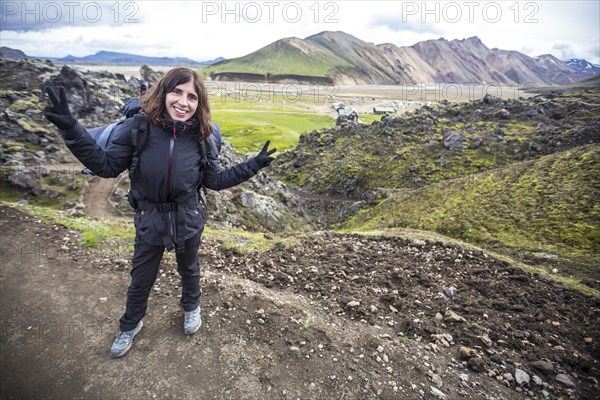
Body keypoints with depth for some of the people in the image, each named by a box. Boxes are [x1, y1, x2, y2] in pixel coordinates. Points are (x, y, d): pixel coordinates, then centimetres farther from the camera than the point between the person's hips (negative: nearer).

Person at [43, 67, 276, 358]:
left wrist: (254, 165, -9)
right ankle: (130, 325, 51)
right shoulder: (138, 127, -17)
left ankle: (191, 307, 57)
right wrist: (70, 128, -20)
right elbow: (106, 165, -10)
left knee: (189, 270, 25)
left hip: (188, 220, 0)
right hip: (150, 221, 0)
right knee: (140, 279, 20)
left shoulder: (200, 136, -13)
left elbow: (216, 180, -4)